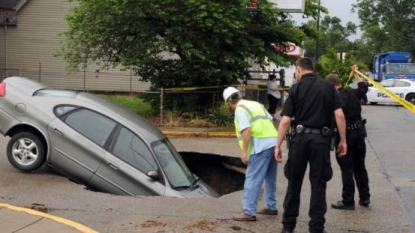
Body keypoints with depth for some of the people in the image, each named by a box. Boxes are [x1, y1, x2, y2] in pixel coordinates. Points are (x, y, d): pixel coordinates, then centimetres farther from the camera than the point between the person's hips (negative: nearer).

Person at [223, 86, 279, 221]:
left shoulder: (240, 110, -6)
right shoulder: (256, 104, 20)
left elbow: (246, 131, -17)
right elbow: (270, 120, 20)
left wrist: (244, 151, -15)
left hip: (261, 146, -9)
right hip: (273, 142, 9)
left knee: (252, 179, -7)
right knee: (270, 178, 19)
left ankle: (249, 212, -8)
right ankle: (271, 207, 28)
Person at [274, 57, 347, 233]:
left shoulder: (296, 88, 1)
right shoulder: (328, 87, 5)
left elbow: (285, 121, -5)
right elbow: (339, 115, -4)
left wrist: (278, 145, -1)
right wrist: (343, 140, 2)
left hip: (300, 138, 0)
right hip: (321, 139, 0)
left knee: (294, 183, 11)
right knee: (318, 184, 6)